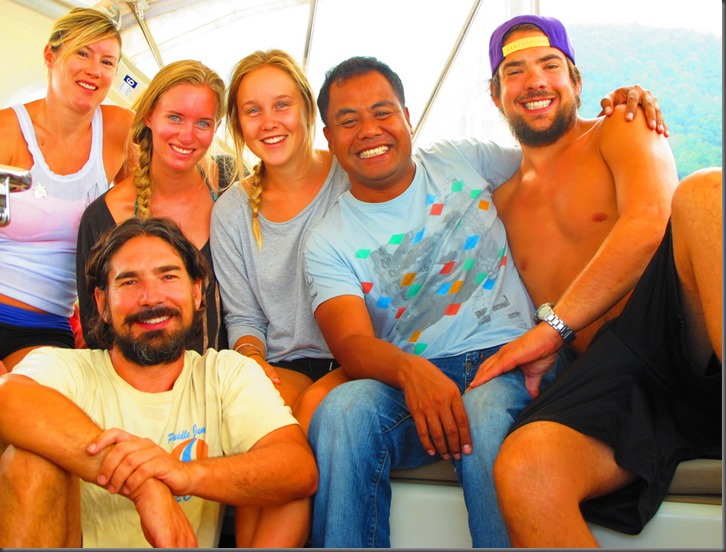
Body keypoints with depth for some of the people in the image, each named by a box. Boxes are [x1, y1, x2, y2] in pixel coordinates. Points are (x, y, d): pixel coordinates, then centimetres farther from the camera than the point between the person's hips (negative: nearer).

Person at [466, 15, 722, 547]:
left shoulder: (620, 130, 15)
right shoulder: (502, 200, 28)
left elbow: (648, 223, -5)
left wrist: (552, 326, -10)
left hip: (681, 326, -2)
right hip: (607, 367, 2)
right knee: (523, 472, -33)